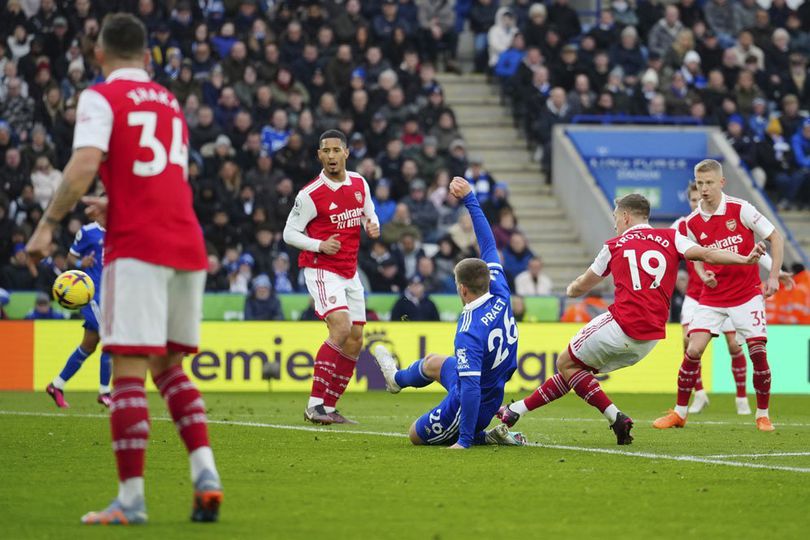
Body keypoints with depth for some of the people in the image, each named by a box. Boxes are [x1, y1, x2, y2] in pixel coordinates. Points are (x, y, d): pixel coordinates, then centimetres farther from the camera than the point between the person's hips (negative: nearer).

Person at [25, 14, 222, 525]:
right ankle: (205, 473, -1)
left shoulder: (101, 98, 0)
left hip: (137, 248, -6)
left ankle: (131, 498, -9)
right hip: (188, 246, 6)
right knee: (169, 367, 15)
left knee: (129, 371, -5)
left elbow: (84, 166, -15)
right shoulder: (170, 102, 22)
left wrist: (49, 224, -9)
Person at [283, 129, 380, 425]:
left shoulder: (360, 184, 5)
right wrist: (320, 245, -22)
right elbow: (290, 233, -7)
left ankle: (329, 407, 14)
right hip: (322, 270, -7)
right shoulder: (310, 194, -12)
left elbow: (369, 214, 20)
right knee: (341, 327, -25)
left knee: (355, 341, 5)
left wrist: (372, 225, -4)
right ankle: (315, 404, -23)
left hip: (350, 272, 7)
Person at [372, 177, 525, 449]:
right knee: (432, 362, 36)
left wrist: (465, 440, -34)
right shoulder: (500, 297, -14)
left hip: (471, 405, -8)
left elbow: (471, 388, -38)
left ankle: (485, 436, 17)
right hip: (493, 393, 8)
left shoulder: (469, 333, -35)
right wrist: (470, 199, -1)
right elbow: (488, 245, -5)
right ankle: (398, 378, 65)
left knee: (416, 435, 22)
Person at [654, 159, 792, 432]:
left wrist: (774, 276, -11)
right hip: (712, 297, 3)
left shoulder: (741, 210, -11)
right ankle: (680, 413, 5)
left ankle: (763, 415, 6)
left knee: (758, 352, -11)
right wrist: (704, 275, -4)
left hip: (747, 294, -2)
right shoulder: (692, 222, -1)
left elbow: (775, 238, -4)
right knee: (693, 350, -9)